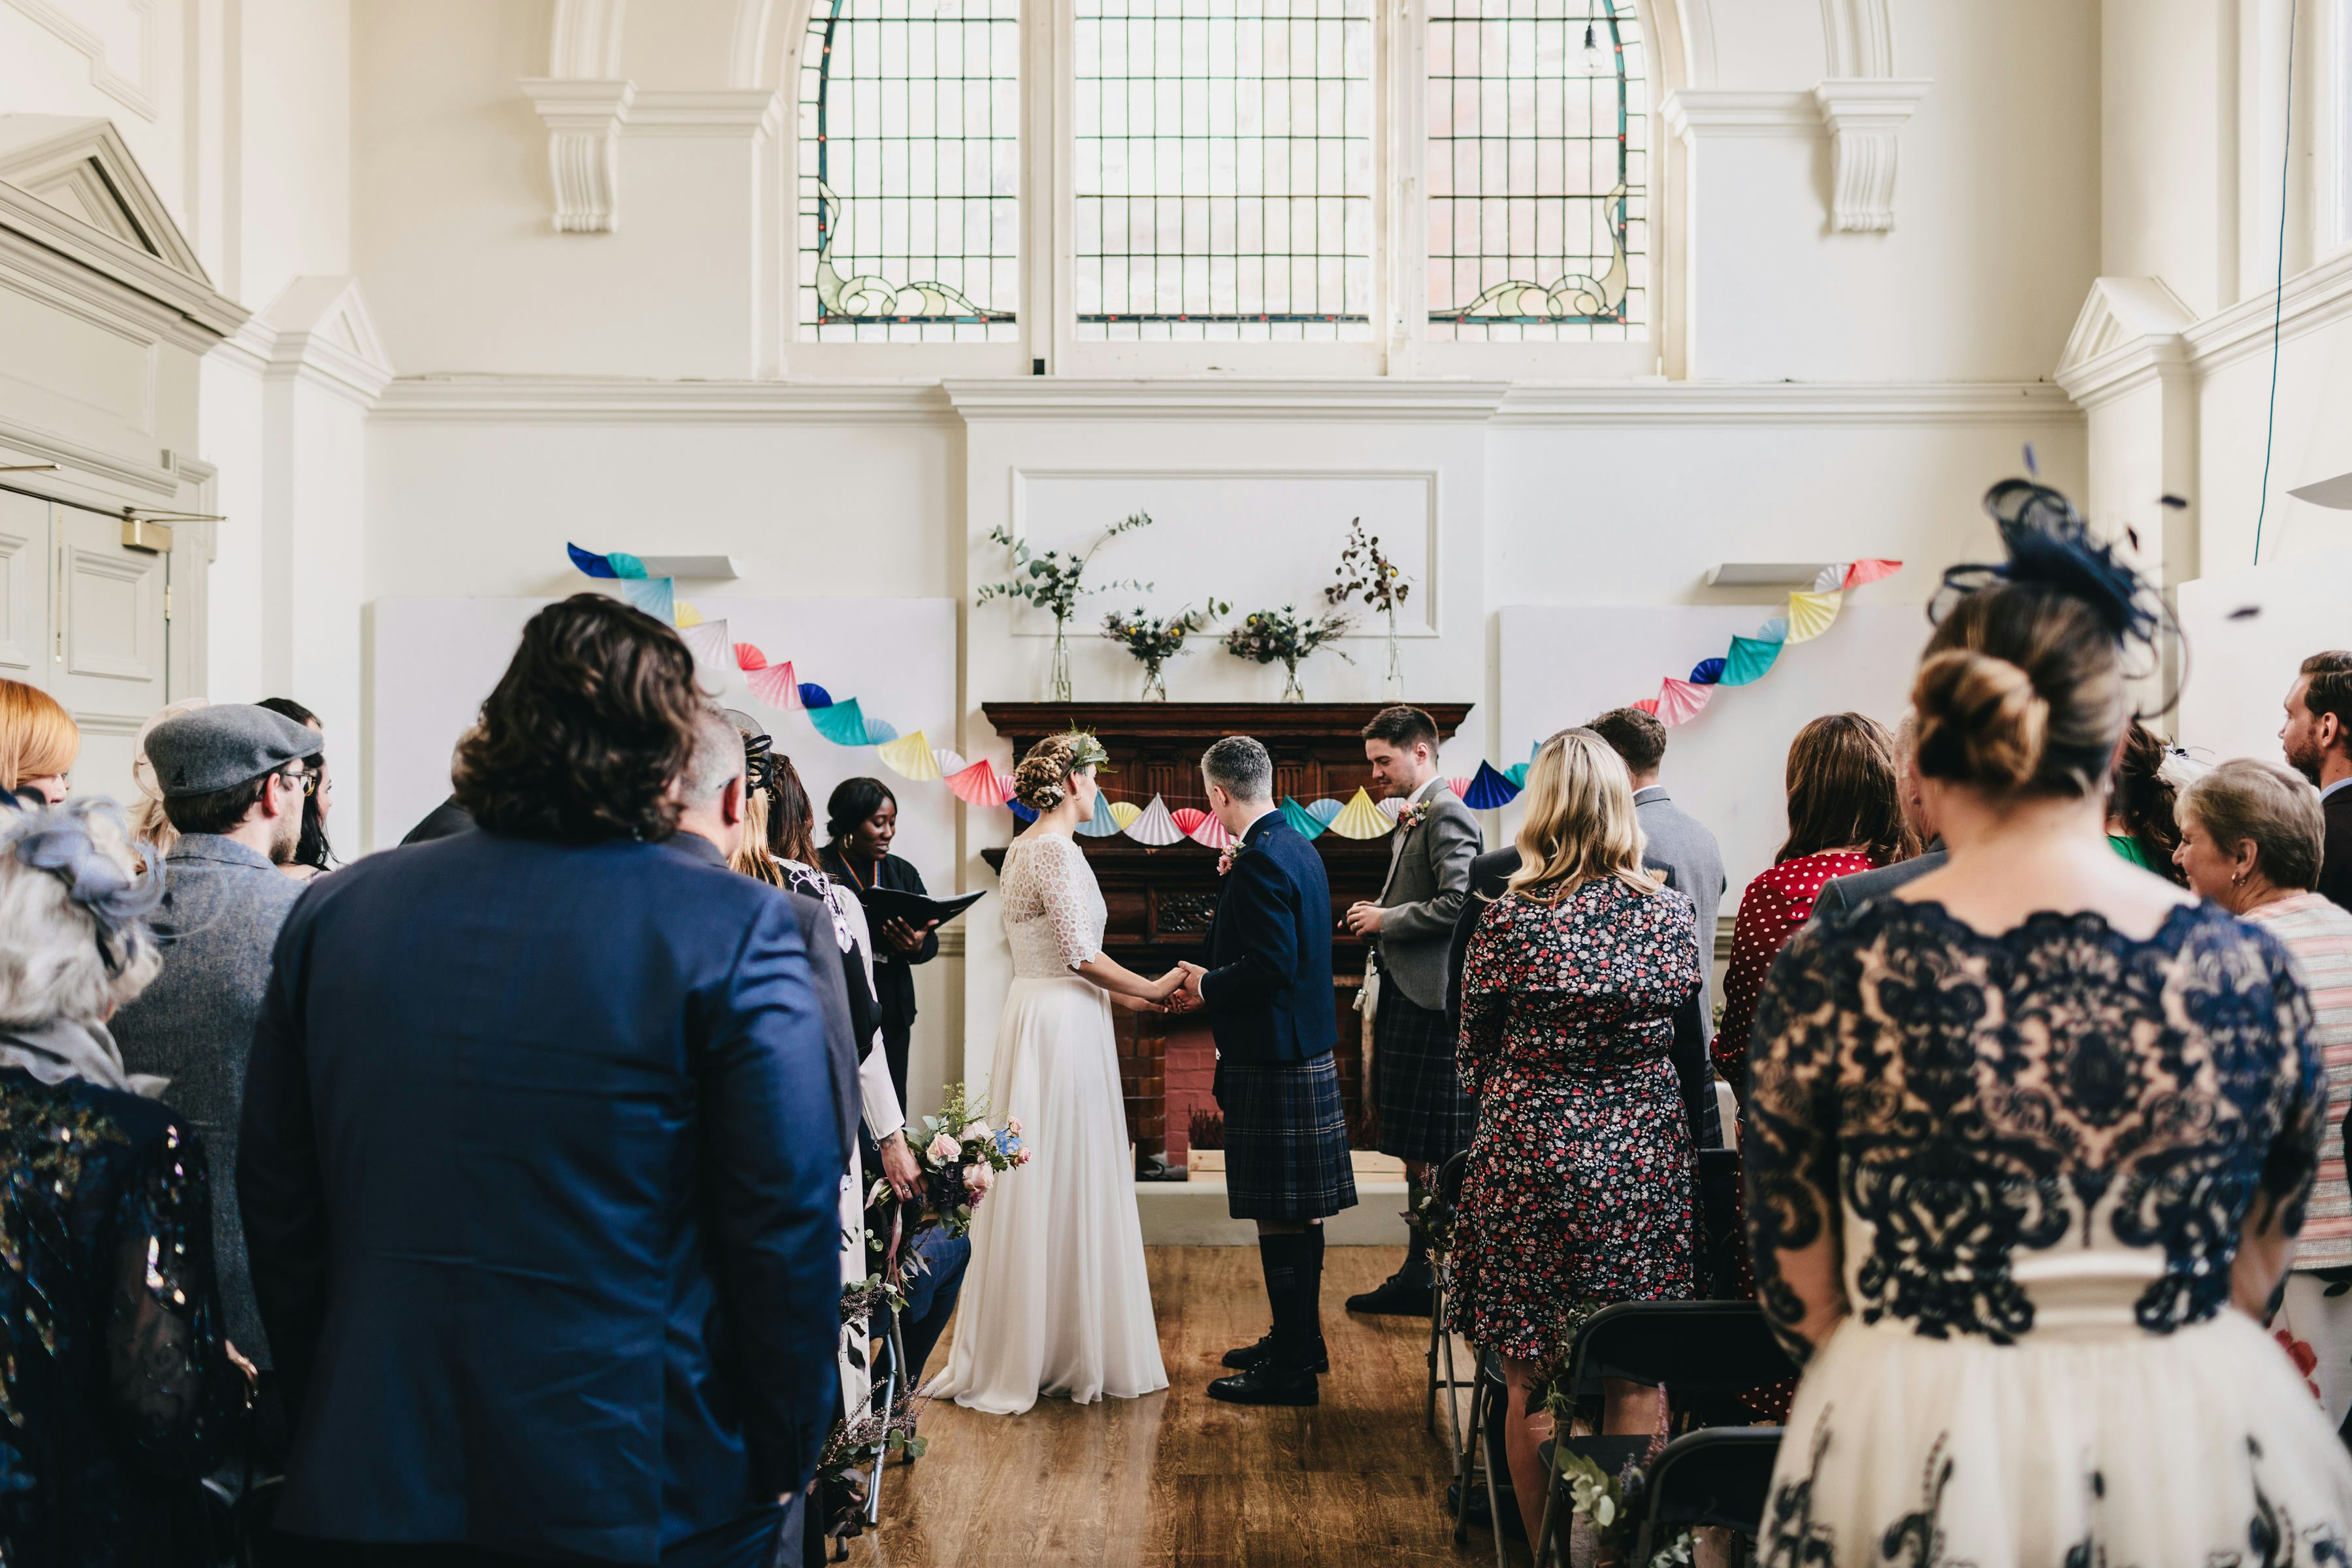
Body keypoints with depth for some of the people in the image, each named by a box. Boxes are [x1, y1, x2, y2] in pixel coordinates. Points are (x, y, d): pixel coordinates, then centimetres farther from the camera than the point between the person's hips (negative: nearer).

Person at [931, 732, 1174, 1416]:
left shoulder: (1022, 849, 14)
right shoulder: (1057, 850, -15)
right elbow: (1081, 955, -18)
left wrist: (1121, 995, 18)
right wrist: (1153, 989, -7)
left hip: (1035, 1012, 10)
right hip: (1063, 1026, -10)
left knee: (1035, 1185, 13)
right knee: (1068, 1185, -1)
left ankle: (1017, 1352, 21)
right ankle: (1075, 1352, 9)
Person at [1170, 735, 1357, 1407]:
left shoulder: (1260, 860, -19)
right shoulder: (1299, 849, 11)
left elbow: (1272, 965, -26)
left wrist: (1207, 985, -11)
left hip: (1272, 1065, -10)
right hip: (1308, 1055, 10)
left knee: (1280, 1216, -2)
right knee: (1299, 1211, 18)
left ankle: (1291, 1367, 6)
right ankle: (1299, 1342, 30)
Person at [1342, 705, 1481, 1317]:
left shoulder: (1447, 814, -13)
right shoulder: (1411, 818, 18)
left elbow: (1458, 904, -23)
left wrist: (1387, 919, -14)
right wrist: (1377, 913, 9)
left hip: (1432, 1003, -10)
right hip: (1405, 998, 10)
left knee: (1442, 1154, -3)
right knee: (1416, 1151, 15)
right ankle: (1418, 1274, 23)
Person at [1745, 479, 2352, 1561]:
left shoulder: (1830, 977, -13)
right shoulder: (2248, 970, -7)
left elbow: (1798, 1294, -3)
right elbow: (2255, 1280, 5)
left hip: (1917, 1457, -1)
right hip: (2204, 1454, 2)